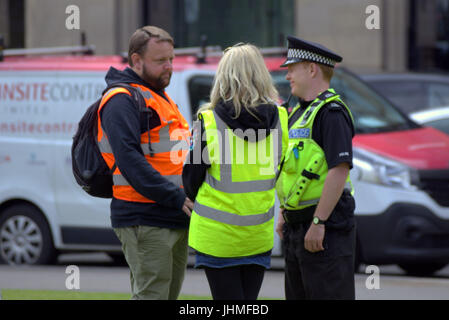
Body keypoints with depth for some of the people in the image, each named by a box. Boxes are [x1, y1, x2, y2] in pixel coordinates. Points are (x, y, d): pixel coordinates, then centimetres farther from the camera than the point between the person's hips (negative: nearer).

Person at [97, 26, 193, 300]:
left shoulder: (162, 98, 22)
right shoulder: (122, 100, -10)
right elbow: (129, 159, -21)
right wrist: (176, 197, -24)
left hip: (176, 221, 10)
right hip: (144, 222, -10)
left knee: (170, 294, 11)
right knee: (152, 295, -12)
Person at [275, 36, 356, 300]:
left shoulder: (332, 112, -14)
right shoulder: (299, 112, 18)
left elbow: (339, 169, -22)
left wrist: (318, 223, -23)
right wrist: (284, 214, 19)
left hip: (326, 227, -10)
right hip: (297, 225, 10)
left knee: (330, 295, -9)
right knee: (298, 294, 13)